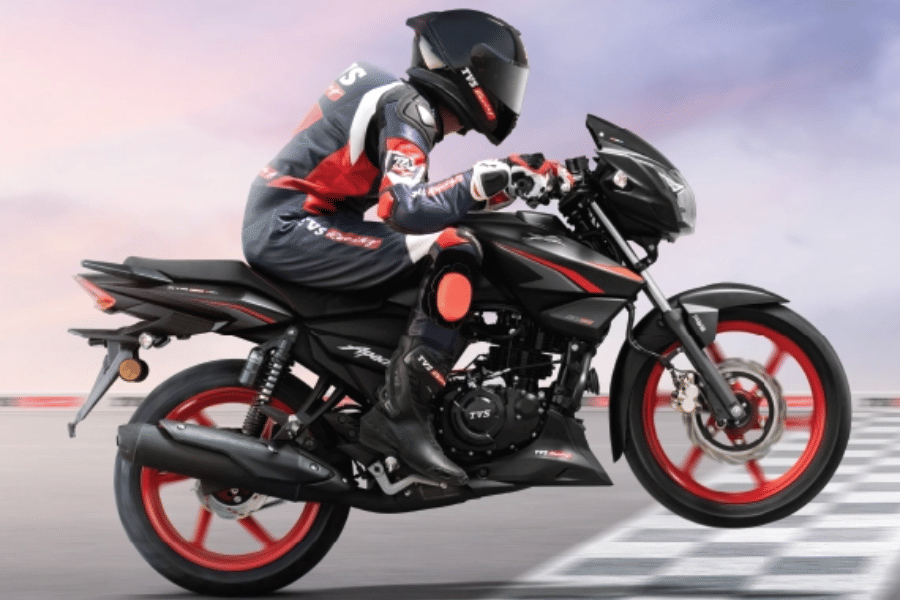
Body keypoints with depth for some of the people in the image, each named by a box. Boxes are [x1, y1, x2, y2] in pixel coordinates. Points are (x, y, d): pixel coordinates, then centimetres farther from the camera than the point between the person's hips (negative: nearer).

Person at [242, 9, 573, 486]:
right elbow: (404, 209, -25)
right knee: (455, 250, -20)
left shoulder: (390, 92, 19)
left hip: (276, 226, 11)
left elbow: (421, 198, 23)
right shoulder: (407, 106, -11)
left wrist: (514, 177, 18)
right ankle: (400, 414, -23)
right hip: (289, 228, -11)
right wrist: (480, 182, -21)